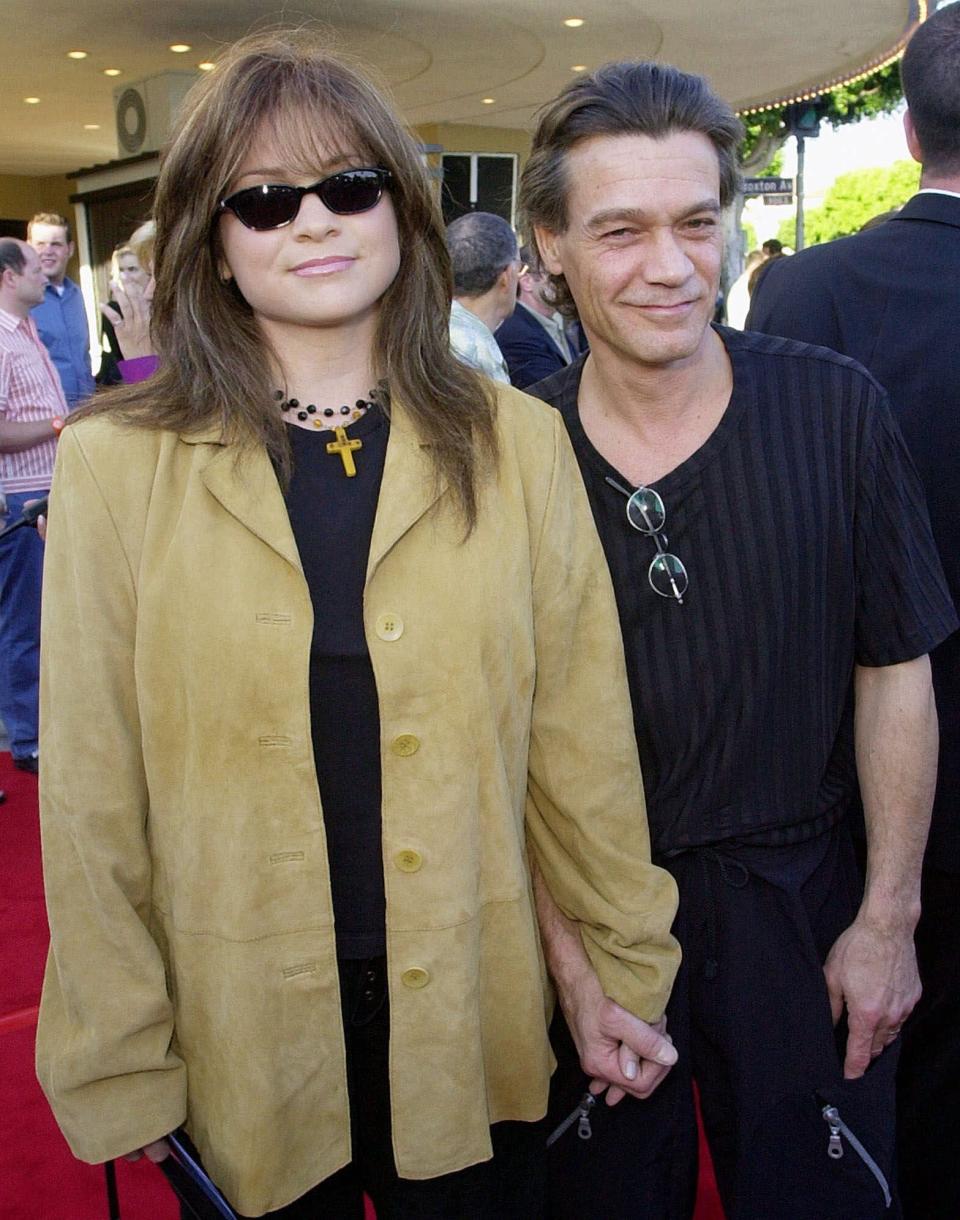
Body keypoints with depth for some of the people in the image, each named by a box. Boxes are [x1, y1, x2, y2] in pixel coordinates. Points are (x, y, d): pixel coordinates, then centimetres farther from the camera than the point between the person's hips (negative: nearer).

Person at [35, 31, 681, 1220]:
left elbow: (581, 736, -2)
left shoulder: (517, 445, -4)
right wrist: (122, 1068, -2)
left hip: (476, 1029, 1)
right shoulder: (117, 465, -7)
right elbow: (92, 790, -5)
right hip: (242, 1043, 0)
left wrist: (631, 972, 2)